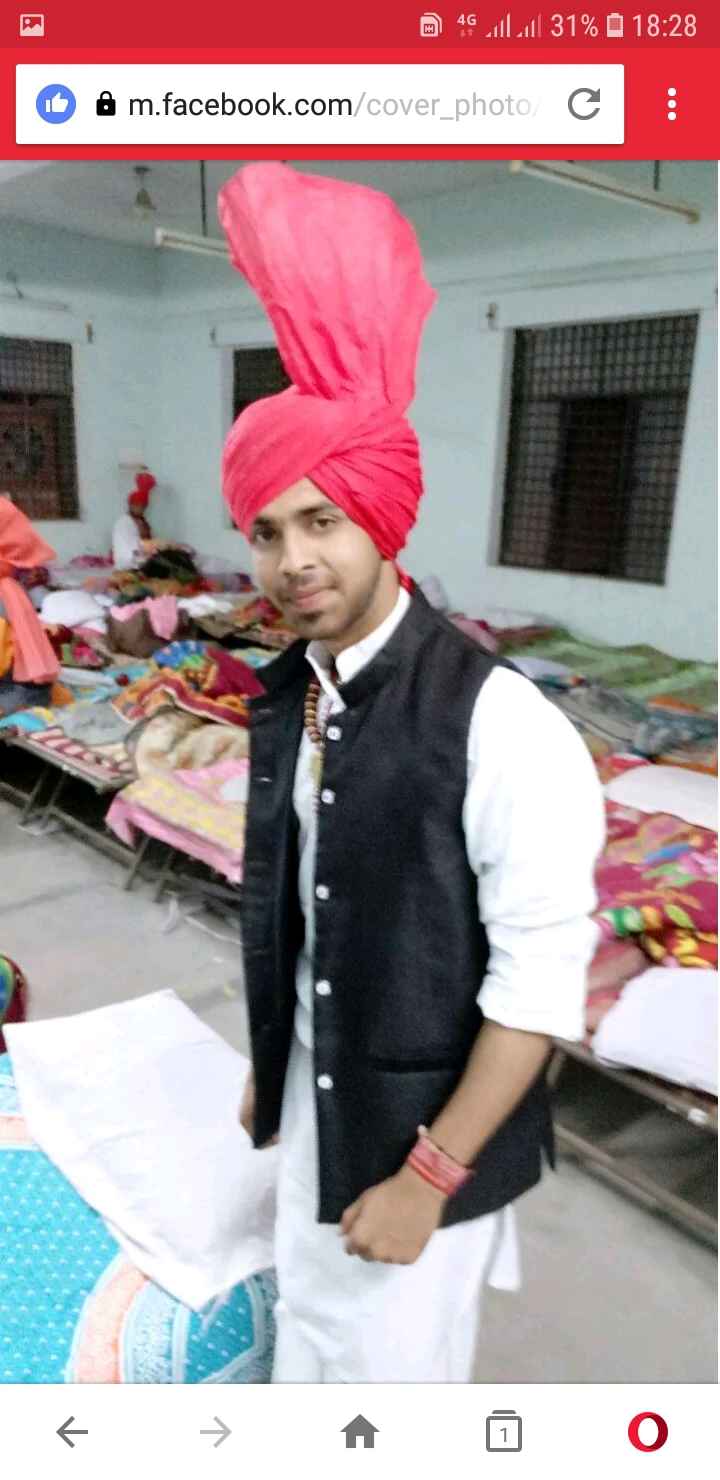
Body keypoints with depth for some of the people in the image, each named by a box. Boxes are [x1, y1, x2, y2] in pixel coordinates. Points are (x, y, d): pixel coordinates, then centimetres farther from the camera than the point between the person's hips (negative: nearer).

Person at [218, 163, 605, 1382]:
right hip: (315, 1110, 6)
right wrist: (269, 1066, 16)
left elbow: (541, 984, -22)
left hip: (430, 1138, -6)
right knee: (308, 1344, 26)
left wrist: (427, 1176, -16)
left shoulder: (499, 723, -26)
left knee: (395, 1369, 15)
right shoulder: (284, 701, -3)